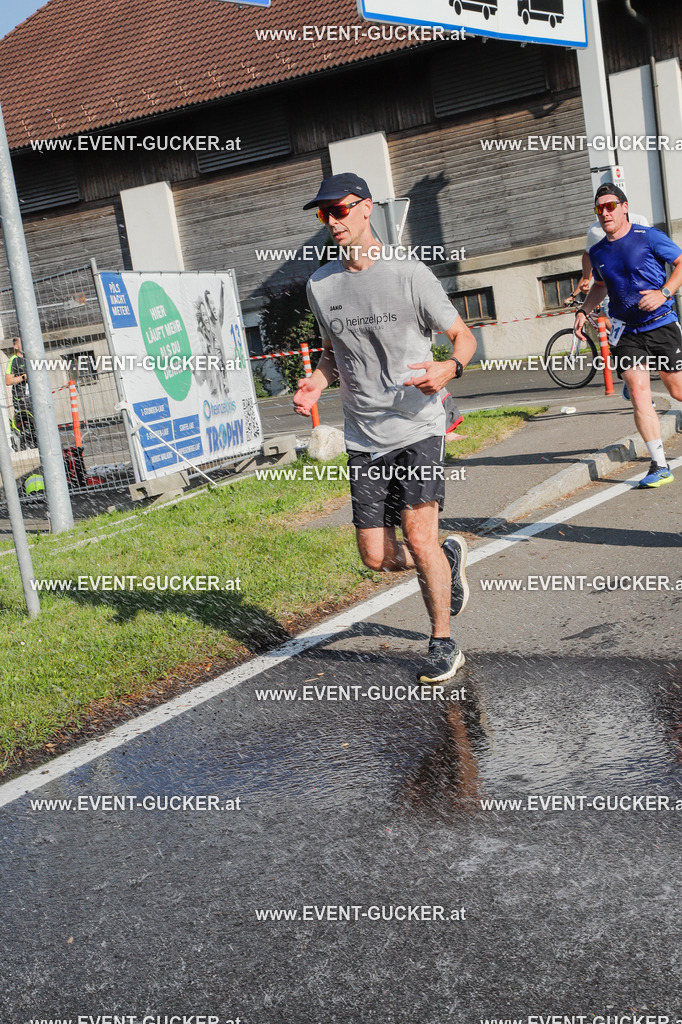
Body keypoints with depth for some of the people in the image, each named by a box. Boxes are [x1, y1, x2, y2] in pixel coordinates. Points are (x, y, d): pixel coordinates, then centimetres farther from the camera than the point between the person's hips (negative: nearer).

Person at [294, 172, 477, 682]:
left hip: (418, 429, -5)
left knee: (418, 539, -13)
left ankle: (444, 643, 7)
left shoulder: (409, 273, -6)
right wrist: (317, 382, 1)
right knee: (377, 557, 4)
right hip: (364, 439, 5)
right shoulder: (321, 285, 8)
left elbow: (464, 337, 1)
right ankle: (449, 555, 35)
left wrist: (449, 369, -22)